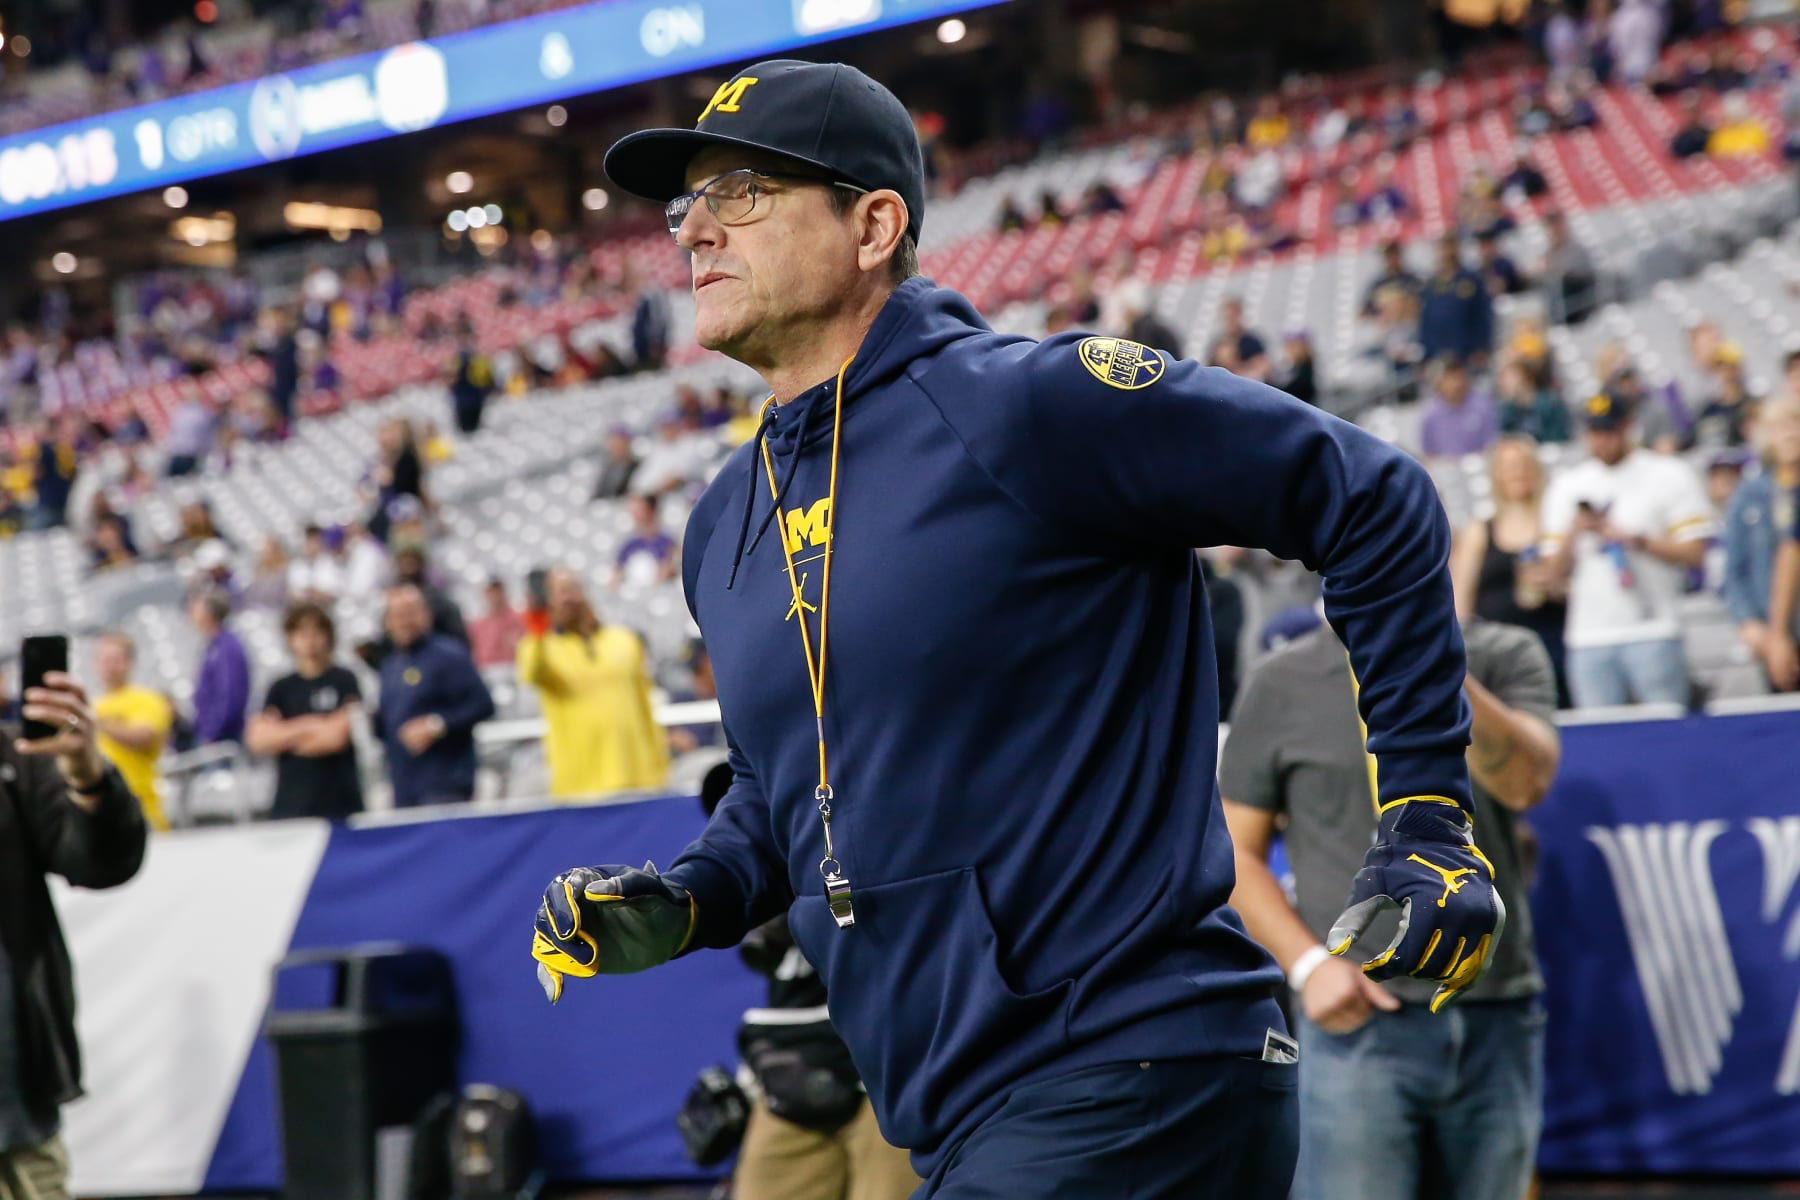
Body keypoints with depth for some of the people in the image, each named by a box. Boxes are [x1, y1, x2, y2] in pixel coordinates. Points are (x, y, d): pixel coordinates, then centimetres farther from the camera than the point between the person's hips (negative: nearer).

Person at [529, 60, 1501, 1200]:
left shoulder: (1025, 404, -11)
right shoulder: (724, 532, 13)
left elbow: (1375, 502, -7)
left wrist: (1426, 817, -7)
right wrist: (684, 904, 8)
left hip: (1140, 1085, -8)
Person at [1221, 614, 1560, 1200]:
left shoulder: (1506, 657, 6)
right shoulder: (1283, 683, 4)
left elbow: (1526, 780, -12)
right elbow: (1237, 852, 6)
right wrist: (1308, 963, -8)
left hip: (1498, 1022, 2)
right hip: (1359, 1021, -2)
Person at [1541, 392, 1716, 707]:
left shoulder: (1670, 476, 5)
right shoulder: (1567, 485, 15)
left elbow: (1694, 552, -2)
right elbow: (1558, 570, 13)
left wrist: (1635, 539, -11)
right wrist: (1573, 533, -6)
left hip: (1652, 633, -3)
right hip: (1588, 638, 3)